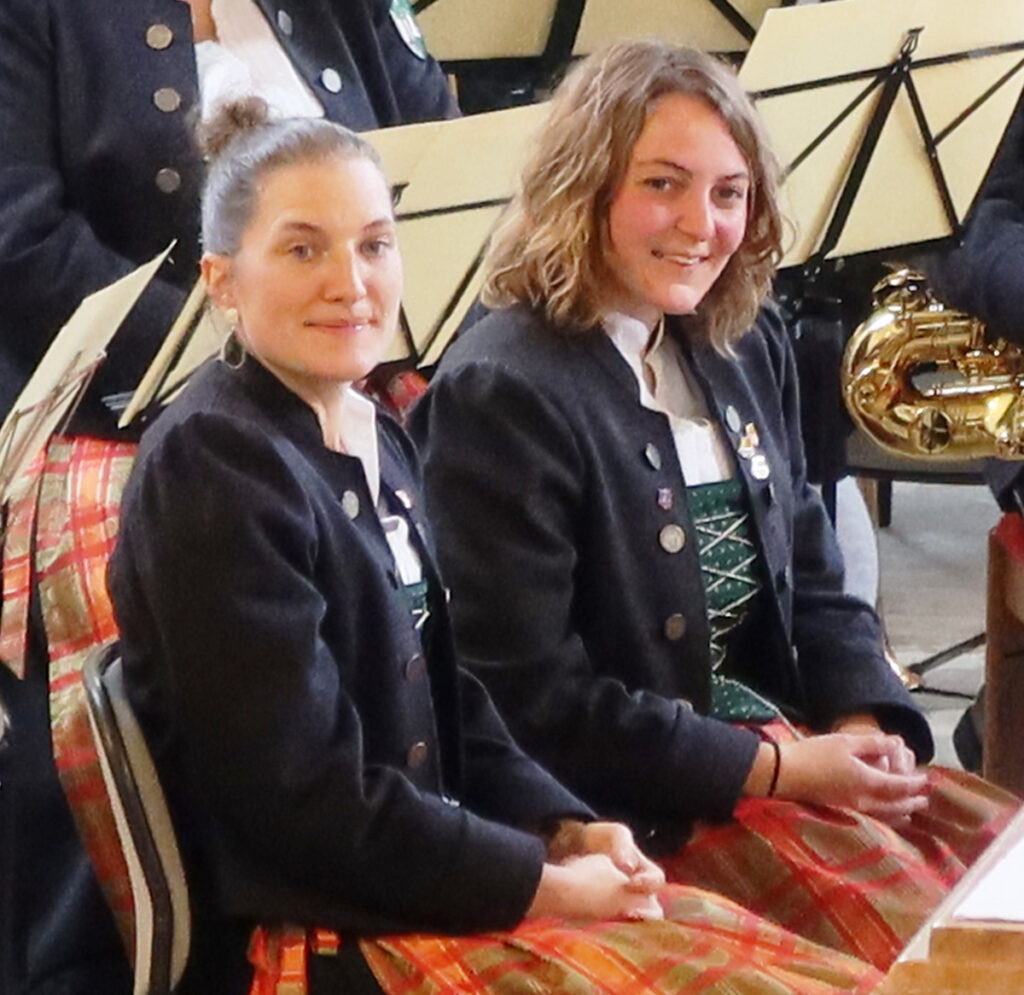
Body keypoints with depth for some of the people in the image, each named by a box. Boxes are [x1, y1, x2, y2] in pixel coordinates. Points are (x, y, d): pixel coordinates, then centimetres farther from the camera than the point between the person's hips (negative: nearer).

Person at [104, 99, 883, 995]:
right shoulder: (212, 467, -17)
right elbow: (303, 797, -20)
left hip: (414, 884, 9)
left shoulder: (376, 440, 11)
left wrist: (565, 830, 0)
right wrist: (549, 886, -16)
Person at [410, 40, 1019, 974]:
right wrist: (773, 771, -17)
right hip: (636, 807, -8)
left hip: (788, 738, 8)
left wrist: (869, 722, -6)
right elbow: (533, 694, -18)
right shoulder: (500, 394, -16)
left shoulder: (746, 346, 9)